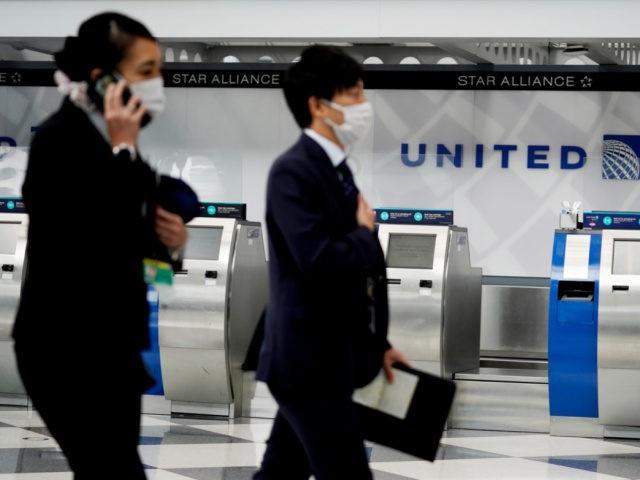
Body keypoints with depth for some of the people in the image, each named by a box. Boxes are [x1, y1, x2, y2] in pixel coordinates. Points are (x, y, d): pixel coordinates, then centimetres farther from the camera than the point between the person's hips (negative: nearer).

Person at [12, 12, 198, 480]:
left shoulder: (110, 139, 10)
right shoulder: (59, 139, -16)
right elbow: (101, 240, -26)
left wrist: (166, 237, 1)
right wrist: (124, 151, -21)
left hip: (112, 340, 9)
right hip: (67, 348, -9)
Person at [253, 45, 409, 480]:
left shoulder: (334, 169, 14)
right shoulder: (293, 171, -16)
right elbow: (320, 262, -28)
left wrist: (376, 342, 19)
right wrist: (366, 234, -10)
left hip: (321, 360, 10)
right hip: (309, 362, -10)